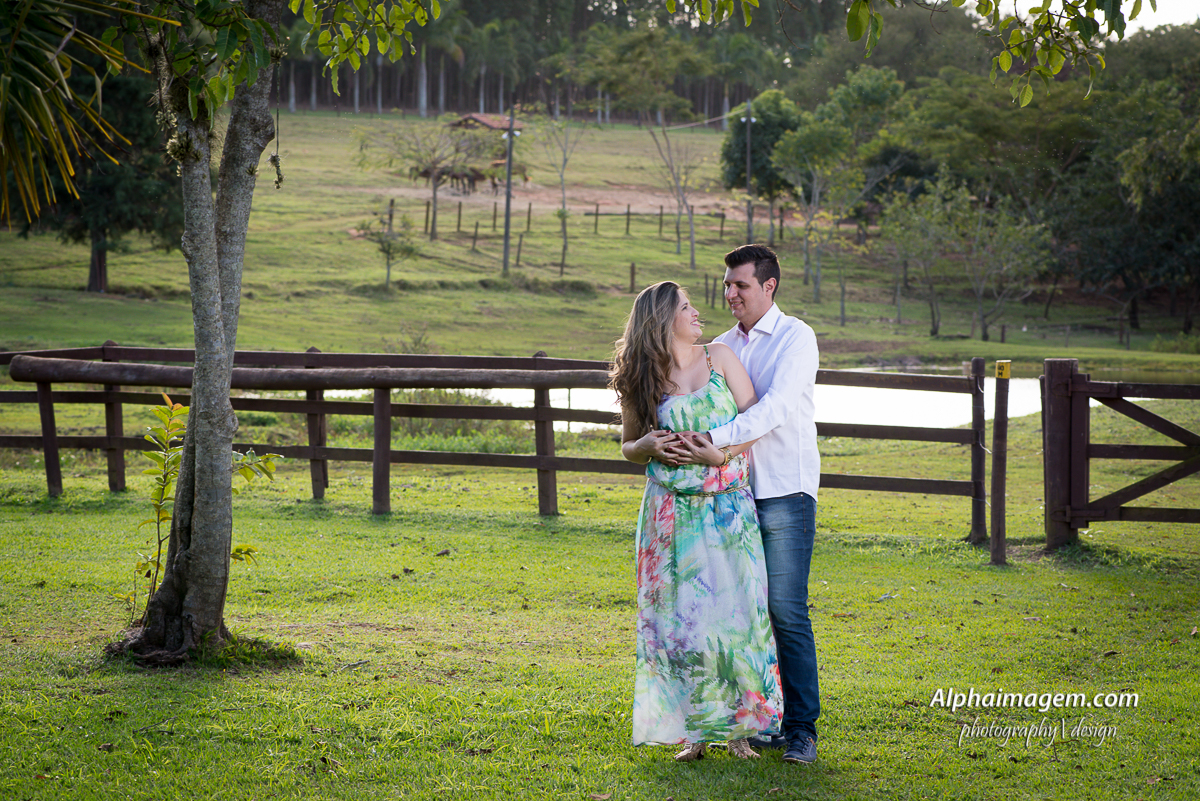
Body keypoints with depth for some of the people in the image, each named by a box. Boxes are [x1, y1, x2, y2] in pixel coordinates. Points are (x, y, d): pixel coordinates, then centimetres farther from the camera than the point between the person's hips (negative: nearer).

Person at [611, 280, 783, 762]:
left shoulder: (720, 358, 5)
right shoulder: (641, 383, 4)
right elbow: (628, 446, 14)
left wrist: (722, 454, -12)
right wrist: (648, 446, -8)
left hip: (727, 509, 0)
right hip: (674, 515, 0)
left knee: (734, 612, -4)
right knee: (680, 617, -3)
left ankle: (737, 727, 4)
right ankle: (695, 731, 5)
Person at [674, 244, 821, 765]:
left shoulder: (796, 338, -5)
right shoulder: (722, 346, 14)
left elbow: (774, 409, -19)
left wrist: (714, 439, -30)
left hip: (785, 492, -6)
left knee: (786, 611, -10)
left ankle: (802, 729, -7)